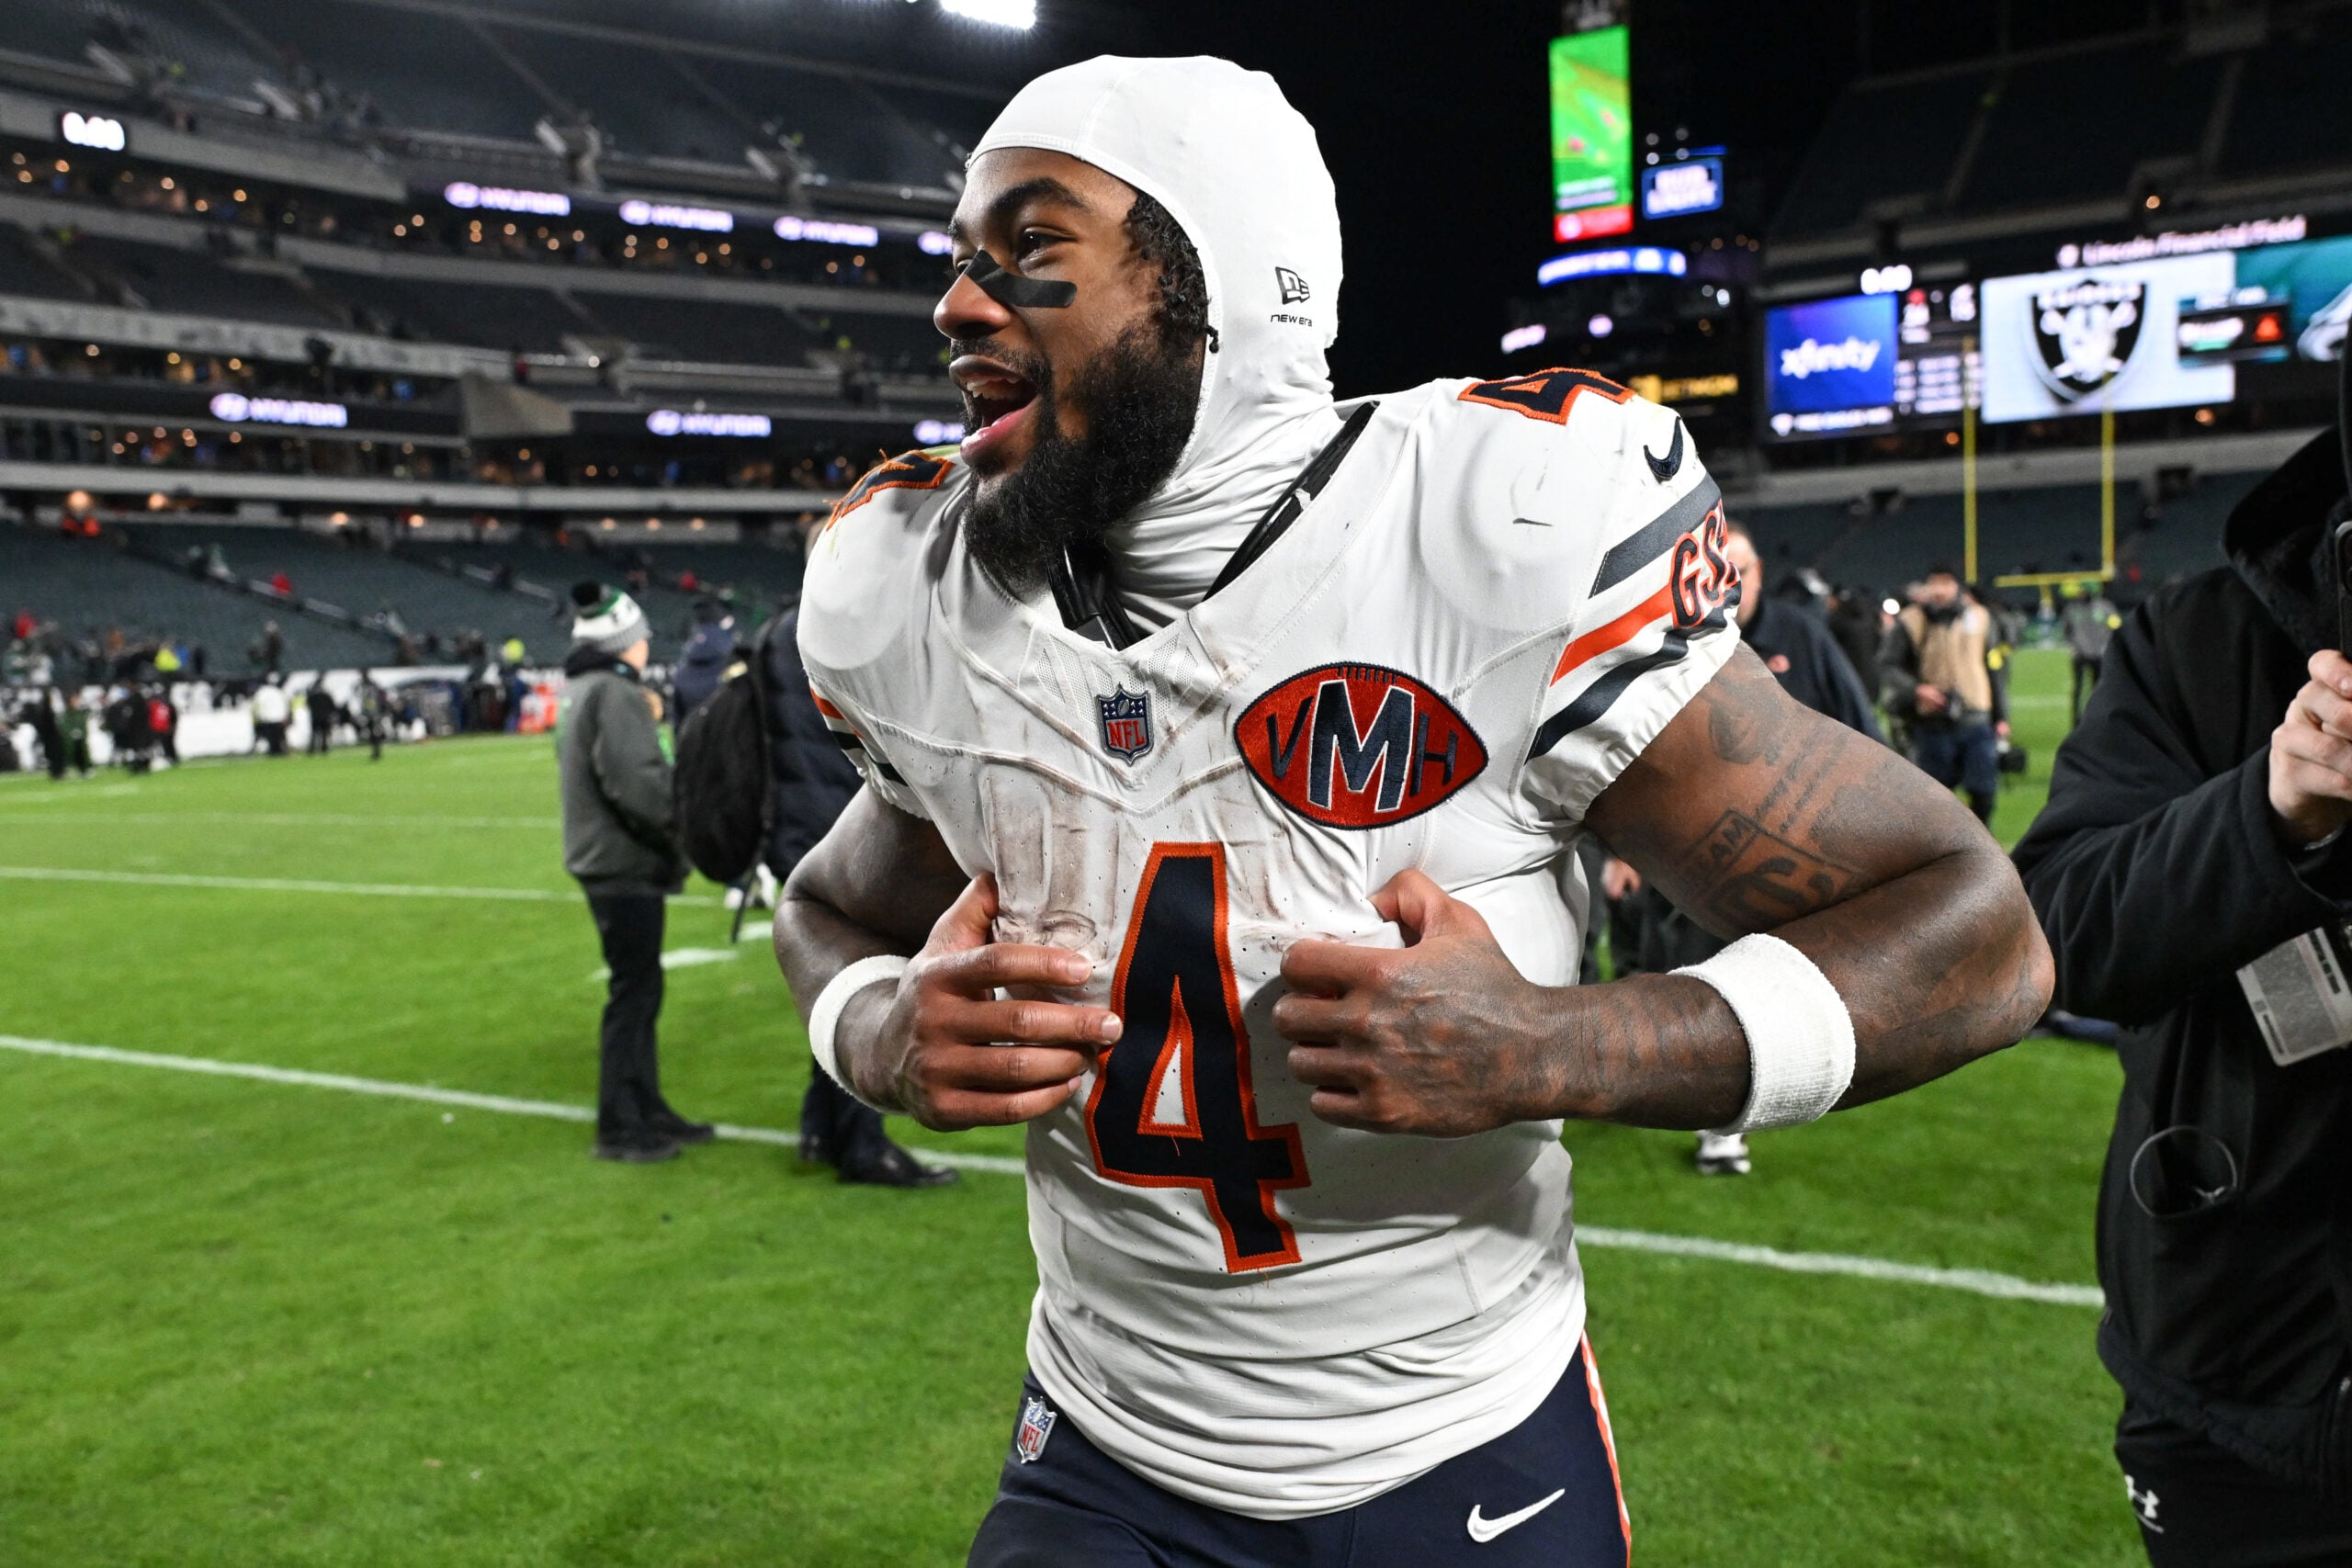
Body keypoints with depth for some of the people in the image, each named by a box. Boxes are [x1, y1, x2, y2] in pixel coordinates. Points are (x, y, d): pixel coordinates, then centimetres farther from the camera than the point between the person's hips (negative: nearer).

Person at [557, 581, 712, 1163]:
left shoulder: (578, 691, 16)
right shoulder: (615, 694, -16)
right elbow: (635, 781, -24)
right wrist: (688, 821, -15)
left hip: (604, 858, 10)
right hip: (625, 863, -10)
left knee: (638, 987, 16)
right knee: (633, 990, -4)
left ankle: (647, 1109, 25)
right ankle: (619, 1127, 2)